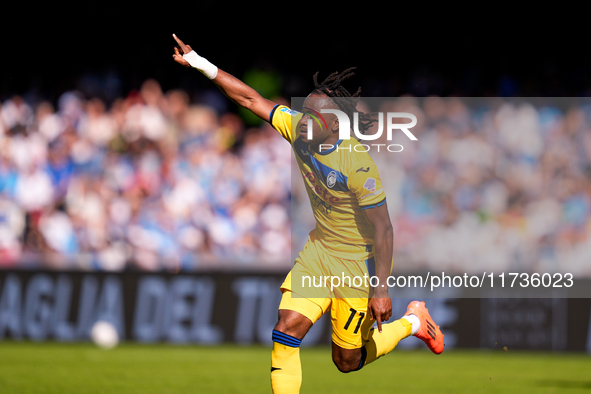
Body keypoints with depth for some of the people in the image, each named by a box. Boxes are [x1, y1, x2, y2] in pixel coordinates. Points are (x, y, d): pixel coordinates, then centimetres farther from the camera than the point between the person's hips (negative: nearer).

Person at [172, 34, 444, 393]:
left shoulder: (358, 166, -28)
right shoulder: (299, 129, -10)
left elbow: (382, 230, -23)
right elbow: (250, 98, -4)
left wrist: (381, 289, -24)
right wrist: (197, 61, -7)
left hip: (359, 262, -6)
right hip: (320, 249, 6)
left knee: (347, 362, 8)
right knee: (285, 332, -11)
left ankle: (412, 322, 32)